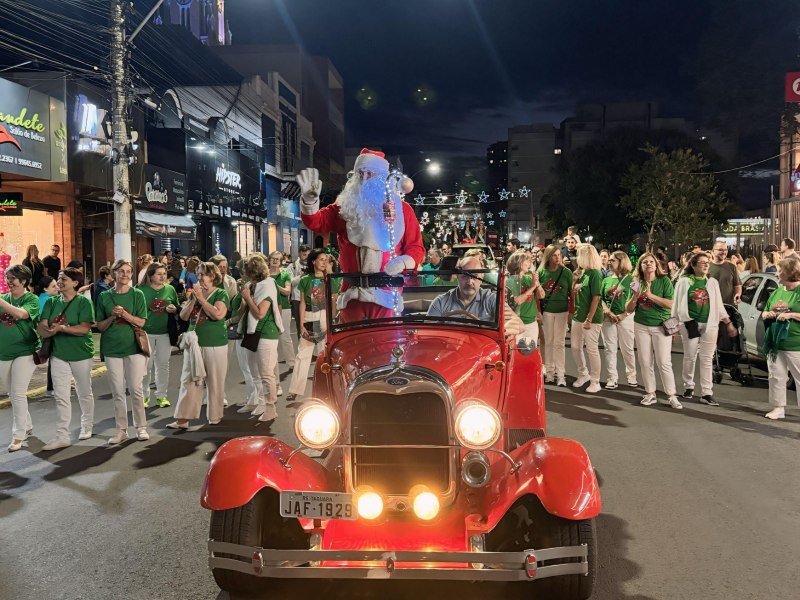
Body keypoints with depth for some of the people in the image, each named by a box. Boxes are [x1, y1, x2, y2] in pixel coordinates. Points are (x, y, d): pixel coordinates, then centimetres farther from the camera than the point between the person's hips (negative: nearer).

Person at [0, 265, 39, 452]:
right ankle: (27, 426, 30)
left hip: (25, 352, -6)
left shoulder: (32, 299, -7)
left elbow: (21, 313, -25)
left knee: (18, 394, -7)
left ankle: (18, 435, 1)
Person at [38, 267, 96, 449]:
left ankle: (87, 426, 32)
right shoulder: (52, 302, 4)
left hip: (81, 353, -3)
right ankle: (62, 436, 3)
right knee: (61, 397, 1)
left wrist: (62, 328, -30)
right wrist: (49, 329, -26)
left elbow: (85, 328, -19)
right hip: (58, 354, 3)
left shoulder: (84, 301, -10)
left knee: (84, 393, 13)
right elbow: (41, 327, -4)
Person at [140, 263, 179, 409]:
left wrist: (174, 309, -10)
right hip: (146, 332, -3)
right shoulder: (142, 290, -6)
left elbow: (178, 308, 13)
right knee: (146, 365, 4)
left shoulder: (170, 289, 3)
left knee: (163, 365, 9)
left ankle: (161, 395, 20)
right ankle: (144, 395, 17)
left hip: (165, 333, 3)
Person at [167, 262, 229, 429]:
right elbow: (183, 316, 6)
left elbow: (218, 314, -22)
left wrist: (201, 298, -15)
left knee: (215, 383, 6)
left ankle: (215, 415, 19)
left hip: (215, 345, -5)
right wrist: (193, 299, -8)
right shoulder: (195, 293, 11)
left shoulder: (221, 294, -5)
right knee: (189, 381, 2)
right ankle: (183, 419, 4)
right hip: (193, 343, 5)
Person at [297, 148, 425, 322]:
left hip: (386, 293, -2)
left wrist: (404, 261, -15)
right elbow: (317, 222, -5)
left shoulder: (401, 208, 5)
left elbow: (416, 246, 5)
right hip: (352, 293, 2)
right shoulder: (345, 206, 8)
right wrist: (310, 200, -24)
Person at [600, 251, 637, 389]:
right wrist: (608, 312, -8)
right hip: (608, 318, 3)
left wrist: (624, 314, -15)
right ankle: (612, 378, 9)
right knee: (610, 349, 3)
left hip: (625, 317, -3)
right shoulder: (607, 280, 11)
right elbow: (600, 299, 7)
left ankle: (631, 375, 19)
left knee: (627, 348, 4)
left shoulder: (631, 279, 0)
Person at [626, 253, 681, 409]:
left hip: (661, 326, -3)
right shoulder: (637, 283, 5)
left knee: (664, 363, -5)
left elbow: (671, 304, -14)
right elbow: (629, 309, 5)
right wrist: (635, 296, -13)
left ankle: (671, 396, 4)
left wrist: (650, 295, -20)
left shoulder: (664, 280, -4)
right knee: (645, 362, 6)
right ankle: (650, 394, 16)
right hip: (641, 326, 3)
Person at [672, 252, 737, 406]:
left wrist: (729, 323, 10)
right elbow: (678, 304, 1)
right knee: (689, 357, 6)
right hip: (690, 323, -2)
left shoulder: (712, 282, 8)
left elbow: (718, 305, 12)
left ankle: (706, 393, 4)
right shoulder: (684, 281, -1)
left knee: (707, 359, 2)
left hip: (709, 324, 2)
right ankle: (688, 387, 23)